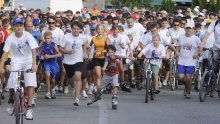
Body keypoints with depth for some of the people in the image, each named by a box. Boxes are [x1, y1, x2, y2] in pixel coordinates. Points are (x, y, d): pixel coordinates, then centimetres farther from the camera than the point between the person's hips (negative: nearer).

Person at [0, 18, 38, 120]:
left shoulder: (28, 36, -16)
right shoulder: (10, 38, -11)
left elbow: (33, 50, -22)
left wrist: (34, 64, -35)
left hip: (28, 61, -1)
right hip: (16, 61, 1)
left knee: (30, 83, -17)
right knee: (12, 84, -15)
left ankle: (29, 108, -8)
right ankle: (11, 101, 16)